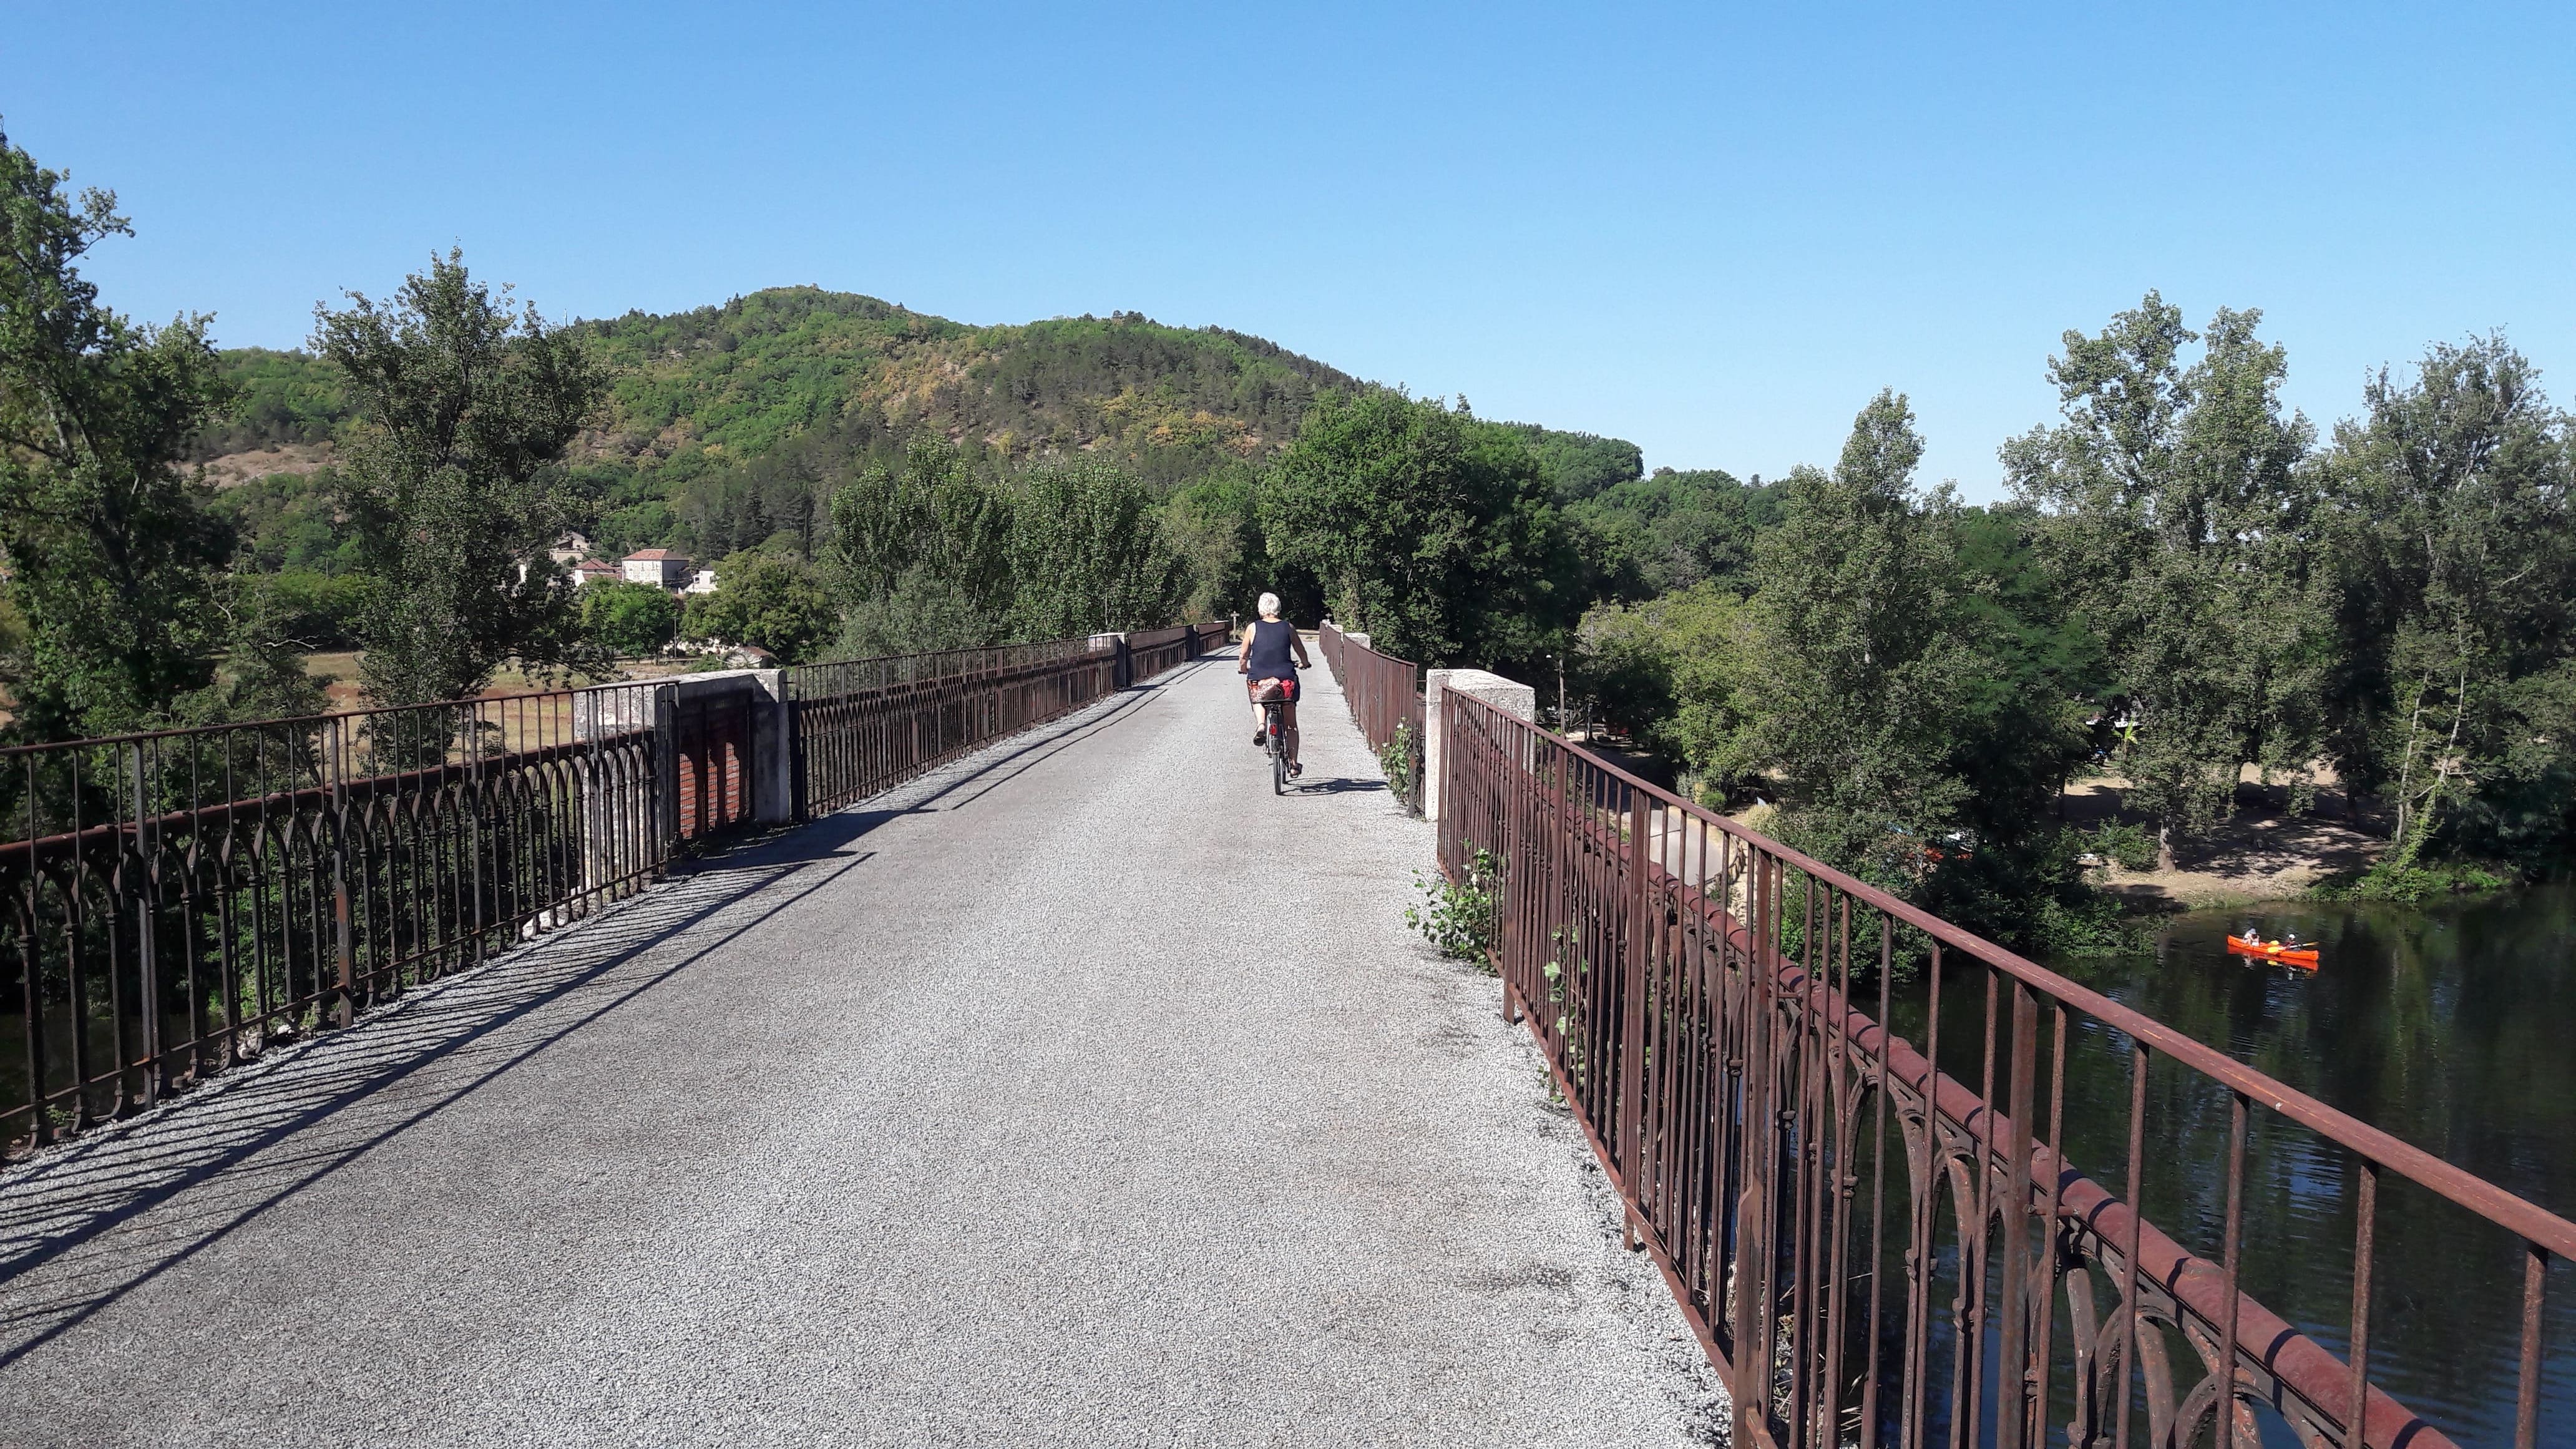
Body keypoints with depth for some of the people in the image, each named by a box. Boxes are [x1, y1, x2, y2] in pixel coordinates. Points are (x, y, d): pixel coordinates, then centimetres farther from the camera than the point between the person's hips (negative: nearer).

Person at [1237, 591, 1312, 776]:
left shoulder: (1253, 628, 0)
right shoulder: (1288, 628, 4)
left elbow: (1243, 655, 6)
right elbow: (1301, 652, 16)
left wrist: (1242, 668, 28)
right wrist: (1304, 663, 38)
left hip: (1258, 677, -1)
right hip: (1286, 678, 1)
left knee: (1258, 699, 33)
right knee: (1290, 724, 13)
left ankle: (1260, 724, 1)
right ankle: (1293, 764, 10)